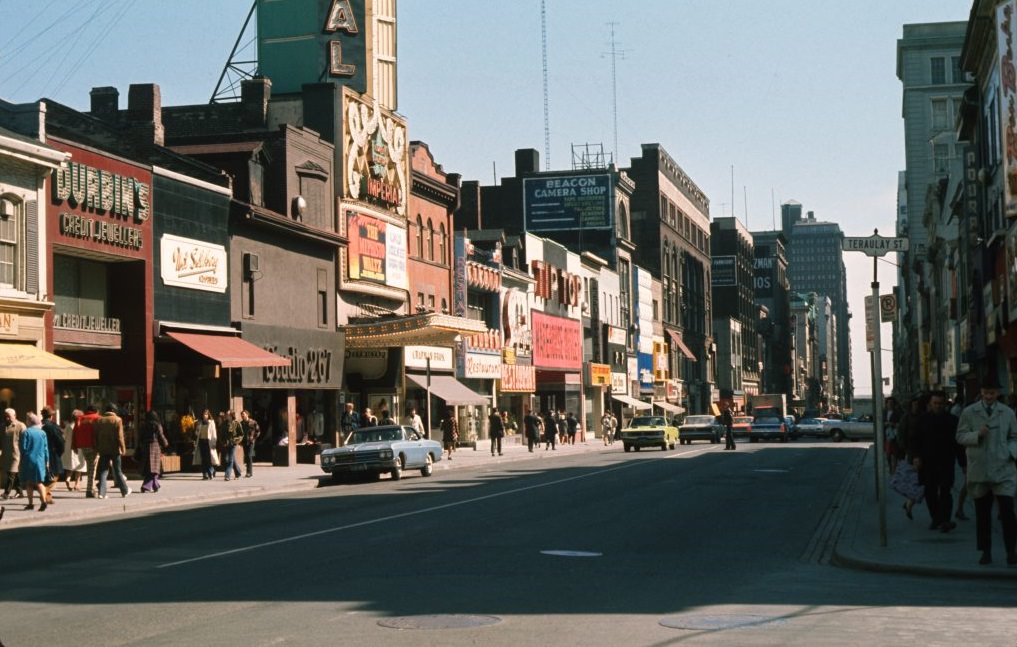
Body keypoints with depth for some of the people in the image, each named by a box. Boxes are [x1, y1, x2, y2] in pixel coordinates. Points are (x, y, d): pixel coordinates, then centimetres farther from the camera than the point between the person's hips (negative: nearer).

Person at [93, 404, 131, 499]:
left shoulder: (99, 420, 6)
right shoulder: (117, 420, -7)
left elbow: (96, 436, 7)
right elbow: (120, 437, -11)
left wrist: (97, 448, 12)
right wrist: (123, 449, -4)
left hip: (103, 449, 3)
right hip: (115, 449, -3)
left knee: (103, 471, 5)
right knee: (117, 470, 6)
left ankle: (102, 492, -5)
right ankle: (125, 491, 15)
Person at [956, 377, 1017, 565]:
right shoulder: (969, 412, 3)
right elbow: (960, 436, 1)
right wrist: (977, 435, -16)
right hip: (979, 470, 1)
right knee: (982, 514, 8)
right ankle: (986, 552, 18)